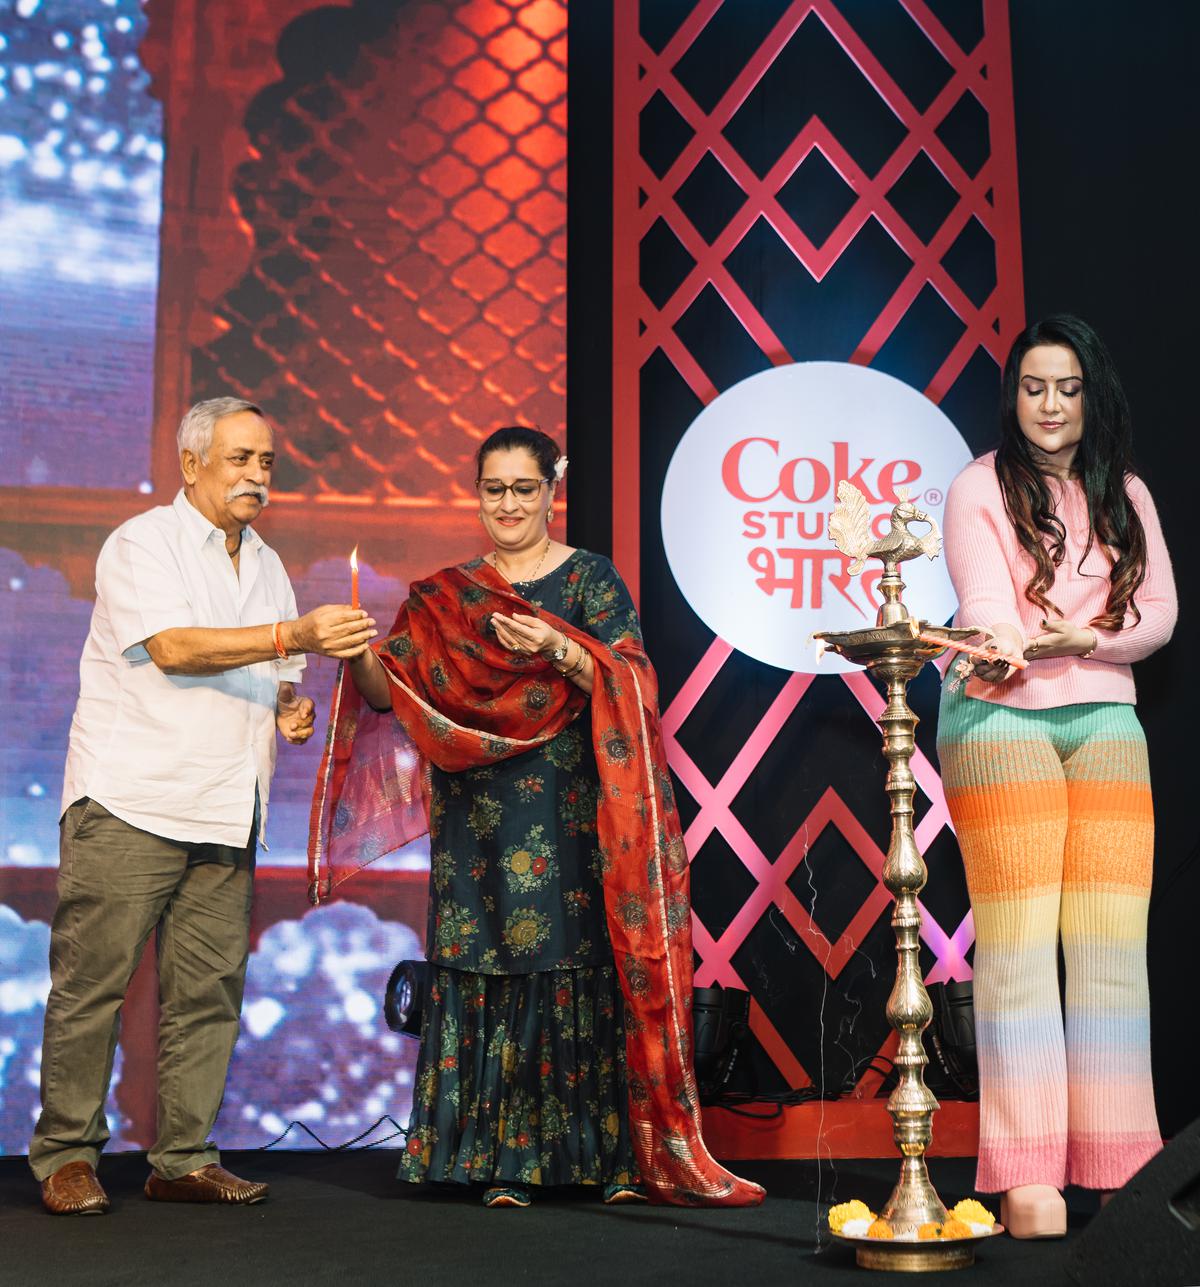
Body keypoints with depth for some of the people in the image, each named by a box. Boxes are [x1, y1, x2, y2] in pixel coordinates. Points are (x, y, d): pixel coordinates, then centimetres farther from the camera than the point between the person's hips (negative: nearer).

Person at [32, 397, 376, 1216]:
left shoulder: (266, 565, 20)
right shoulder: (143, 543, -2)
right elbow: (174, 648, -17)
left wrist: (291, 709, 1)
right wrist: (296, 636, -24)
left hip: (225, 811, 6)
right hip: (128, 803, -6)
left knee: (209, 989, 4)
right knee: (93, 980, -4)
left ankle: (185, 1159, 12)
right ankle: (68, 1156, 8)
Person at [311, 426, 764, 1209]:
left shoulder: (591, 579, 5)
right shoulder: (447, 595, 13)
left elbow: (629, 686, -8)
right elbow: (392, 690, 3)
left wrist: (560, 649, -23)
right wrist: (361, 653, -17)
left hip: (571, 816, -2)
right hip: (479, 818, 2)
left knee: (582, 965, -4)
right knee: (487, 973, 0)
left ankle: (620, 1153, 5)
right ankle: (503, 1163, 8)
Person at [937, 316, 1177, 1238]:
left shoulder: (1127, 494, 17)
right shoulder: (981, 487, 3)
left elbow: (1160, 611, 7)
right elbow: (986, 603, -11)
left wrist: (1081, 639, -12)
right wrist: (1000, 649, -34)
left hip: (1106, 723, 4)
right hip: (1002, 721, -4)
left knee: (1112, 942, 0)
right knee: (1020, 939, -9)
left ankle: (1121, 1169, 5)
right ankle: (1027, 1179, -8)